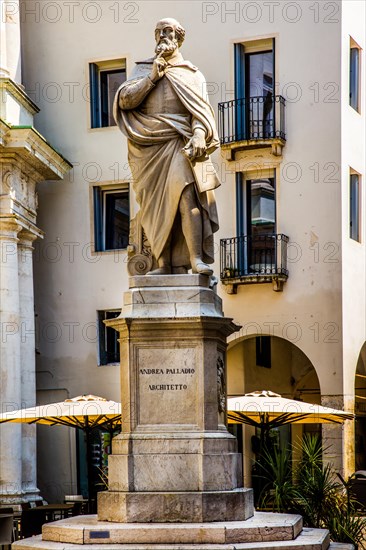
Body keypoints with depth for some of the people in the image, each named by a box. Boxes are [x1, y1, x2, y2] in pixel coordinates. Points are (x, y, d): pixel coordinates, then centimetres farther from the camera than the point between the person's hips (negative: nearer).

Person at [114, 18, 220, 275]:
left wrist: (199, 133, -17)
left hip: (180, 142, -2)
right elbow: (125, 100, 7)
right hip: (150, 145, 2)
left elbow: (201, 109, 3)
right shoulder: (143, 69, 21)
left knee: (187, 193, -22)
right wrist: (152, 78, -2)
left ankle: (197, 258, -29)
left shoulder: (193, 75, 17)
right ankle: (166, 264, -2)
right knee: (157, 206, -3)